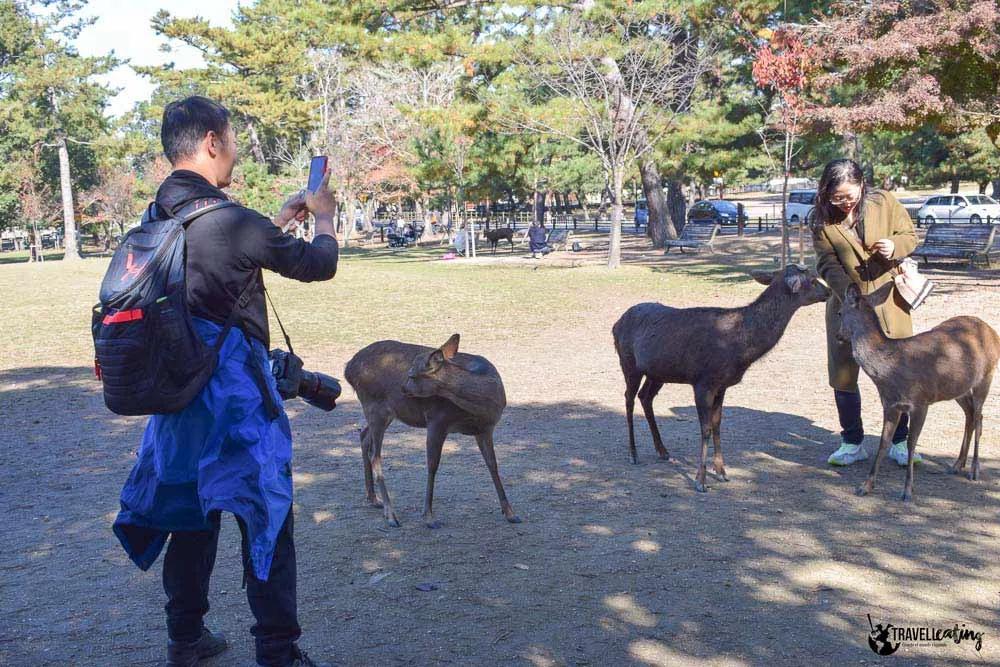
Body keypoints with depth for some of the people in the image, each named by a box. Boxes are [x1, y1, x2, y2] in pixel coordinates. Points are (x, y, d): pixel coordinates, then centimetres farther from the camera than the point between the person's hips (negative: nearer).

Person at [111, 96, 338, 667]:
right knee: (266, 514, 2)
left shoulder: (159, 217, 5)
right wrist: (323, 216, 11)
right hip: (234, 387, -8)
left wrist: (279, 221, 26)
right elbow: (319, 265, -7)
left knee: (190, 509, 18)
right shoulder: (228, 220, -19)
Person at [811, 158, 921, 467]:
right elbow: (827, 264, -10)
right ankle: (853, 443, 19)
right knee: (842, 374, 4)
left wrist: (894, 246, -20)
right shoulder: (822, 220, -7)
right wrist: (848, 293, -26)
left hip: (889, 300, 0)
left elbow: (909, 235, 3)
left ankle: (899, 442, 20)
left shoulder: (884, 202, -6)